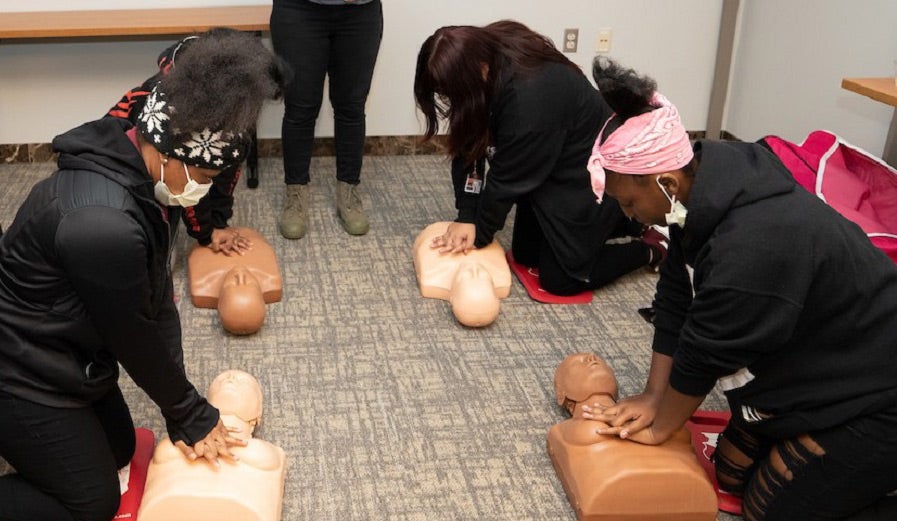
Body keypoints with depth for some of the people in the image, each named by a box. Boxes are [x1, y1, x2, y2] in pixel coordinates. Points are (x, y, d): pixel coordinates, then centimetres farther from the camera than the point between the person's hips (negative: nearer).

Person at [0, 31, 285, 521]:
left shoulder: (139, 173, -7)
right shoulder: (103, 224, -37)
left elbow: (158, 296, -3)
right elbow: (134, 336, -24)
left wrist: (182, 409, -1)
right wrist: (191, 415, -8)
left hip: (64, 355, 9)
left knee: (119, 449, 21)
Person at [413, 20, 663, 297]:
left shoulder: (530, 95, -38)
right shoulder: (484, 54, -15)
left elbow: (507, 178, -26)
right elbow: (469, 145, -10)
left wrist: (479, 234, -13)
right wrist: (466, 216, -15)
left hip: (589, 176, -8)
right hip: (545, 169, 8)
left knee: (560, 278, -2)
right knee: (526, 254, 16)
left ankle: (652, 249, 15)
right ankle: (613, 220, 29)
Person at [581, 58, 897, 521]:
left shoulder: (753, 248, -37)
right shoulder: (706, 191, -10)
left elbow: (704, 353, -24)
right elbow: (675, 301, -2)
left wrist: (660, 426, -8)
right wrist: (653, 397, -2)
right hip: (813, 369, 9)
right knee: (731, 475, 15)